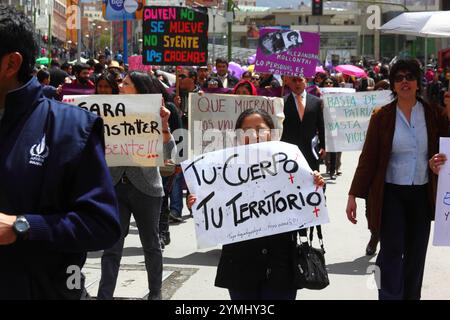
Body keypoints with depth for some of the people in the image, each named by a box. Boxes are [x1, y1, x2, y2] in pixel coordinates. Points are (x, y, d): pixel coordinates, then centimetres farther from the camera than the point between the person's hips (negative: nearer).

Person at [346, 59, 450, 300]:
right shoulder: (382, 117, -3)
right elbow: (368, 158, -3)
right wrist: (353, 196, -6)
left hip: (422, 194, 3)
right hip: (391, 194, -2)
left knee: (416, 255, 10)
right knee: (392, 253, -6)